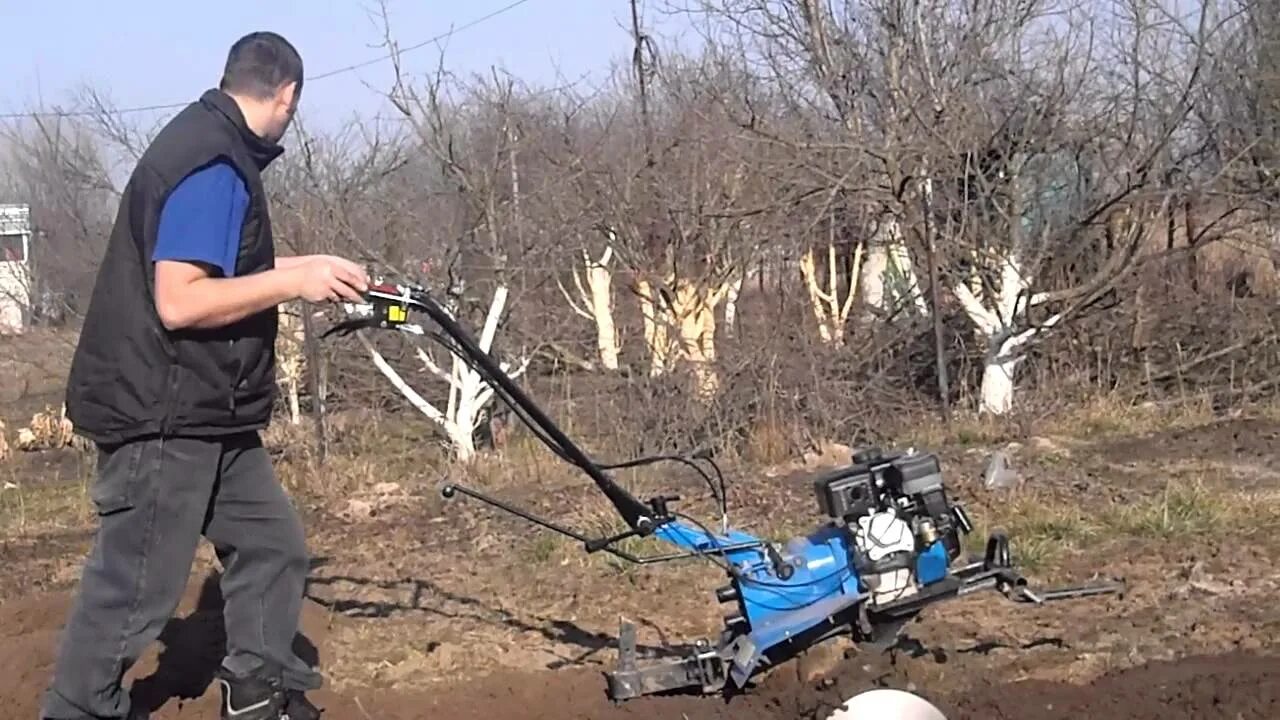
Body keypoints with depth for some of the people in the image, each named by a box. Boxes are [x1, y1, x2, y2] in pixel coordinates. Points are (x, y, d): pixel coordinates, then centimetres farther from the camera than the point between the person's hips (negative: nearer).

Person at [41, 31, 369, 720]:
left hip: (206, 414, 11)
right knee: (133, 585, -3)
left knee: (273, 546, 14)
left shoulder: (213, 148, 12)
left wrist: (302, 268, 25)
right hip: (164, 416, -11)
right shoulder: (213, 166, -21)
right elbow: (180, 301, -28)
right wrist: (294, 282, -24)